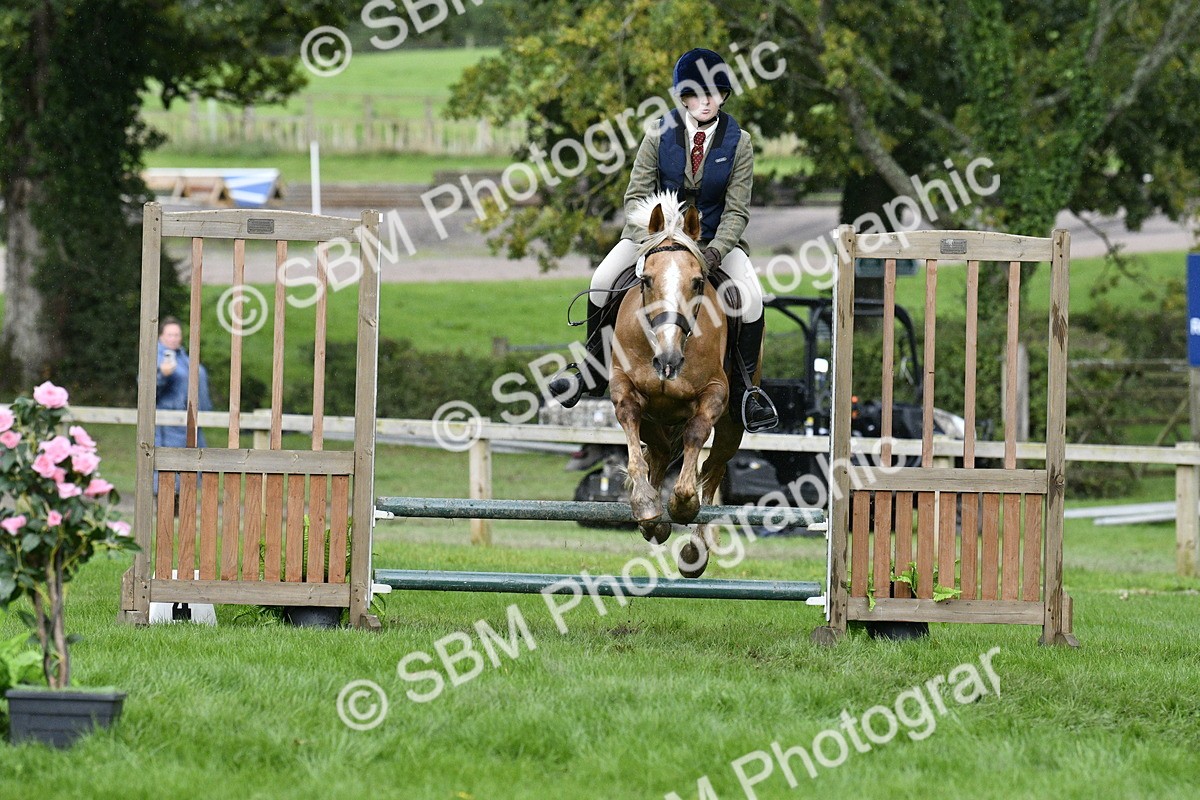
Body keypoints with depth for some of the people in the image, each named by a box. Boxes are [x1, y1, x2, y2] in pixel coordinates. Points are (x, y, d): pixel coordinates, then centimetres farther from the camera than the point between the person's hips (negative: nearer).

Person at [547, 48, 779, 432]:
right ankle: (595, 366, -1)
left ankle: (744, 384, -10)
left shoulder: (739, 143, -7)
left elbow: (736, 211, -8)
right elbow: (636, 195, -7)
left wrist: (715, 251, -26)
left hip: (715, 238, -1)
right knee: (603, 279, -21)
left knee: (751, 295, -26)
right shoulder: (660, 136, -6)